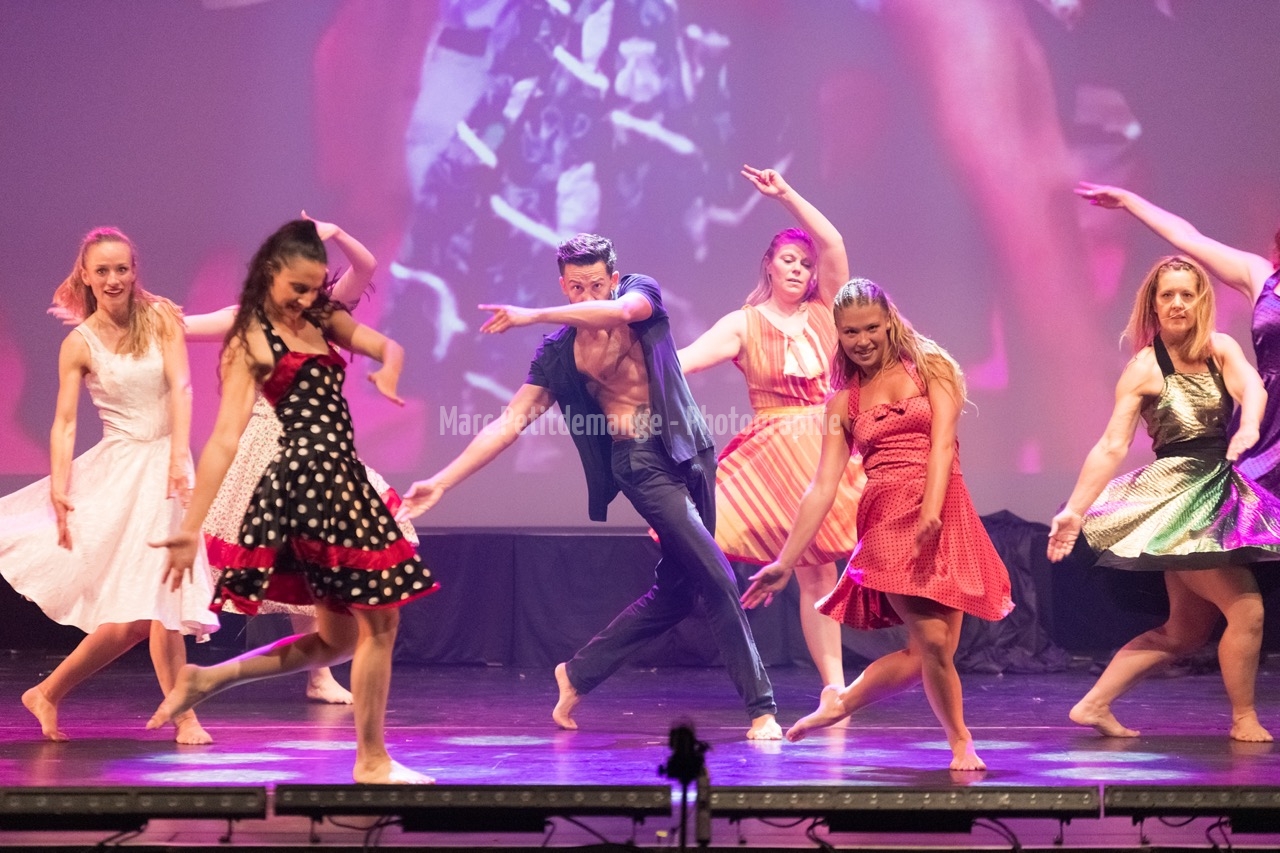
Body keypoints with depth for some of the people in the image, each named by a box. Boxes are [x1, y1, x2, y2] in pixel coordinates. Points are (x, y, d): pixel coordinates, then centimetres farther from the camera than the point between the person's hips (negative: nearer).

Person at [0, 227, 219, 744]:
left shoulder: (160, 317, 0)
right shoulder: (79, 343, -3)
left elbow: (180, 388, -10)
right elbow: (64, 423, -6)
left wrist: (179, 458, -23)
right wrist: (59, 488, -19)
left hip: (165, 462, 3)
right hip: (119, 469, -3)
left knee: (157, 599, -1)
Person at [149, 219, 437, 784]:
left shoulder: (322, 321, 16)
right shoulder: (252, 341, -5)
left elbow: (389, 347, 20)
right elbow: (225, 439, -11)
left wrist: (387, 376, -6)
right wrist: (190, 527, -15)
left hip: (342, 483, 9)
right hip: (312, 478, -9)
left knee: (336, 639, 14)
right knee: (379, 620, -3)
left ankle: (210, 678, 13)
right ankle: (372, 761, 6)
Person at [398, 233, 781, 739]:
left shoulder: (642, 293, 0)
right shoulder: (559, 354, -1)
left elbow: (618, 310, -25)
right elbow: (510, 423, -1)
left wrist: (533, 315, -27)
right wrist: (441, 483, -7)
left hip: (692, 451, 3)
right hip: (641, 464, -3)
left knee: (678, 590, 10)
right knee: (717, 580, -13)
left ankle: (578, 674, 26)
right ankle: (760, 708, -7)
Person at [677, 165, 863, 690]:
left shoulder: (823, 312, 9)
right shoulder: (744, 324, 4)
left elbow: (833, 244, -4)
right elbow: (685, 359, -9)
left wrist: (786, 194, -8)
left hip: (834, 448, 1)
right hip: (780, 458, -1)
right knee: (814, 575, -4)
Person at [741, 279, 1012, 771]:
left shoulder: (930, 369, 7)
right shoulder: (843, 403, 12)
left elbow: (942, 443, -6)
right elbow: (822, 488, 9)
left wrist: (931, 510, -23)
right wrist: (785, 563, 3)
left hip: (947, 519, 0)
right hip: (887, 521, 0)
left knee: (925, 656, 0)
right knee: (931, 643, -15)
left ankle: (840, 704, 22)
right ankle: (960, 742, 6)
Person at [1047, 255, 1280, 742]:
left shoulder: (1220, 350, 3)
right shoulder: (1145, 368, -10)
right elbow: (1111, 447, -11)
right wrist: (1074, 510, -16)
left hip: (1217, 495, 7)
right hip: (1176, 499, -7)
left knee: (1185, 631, 13)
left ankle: (1094, 705, 18)